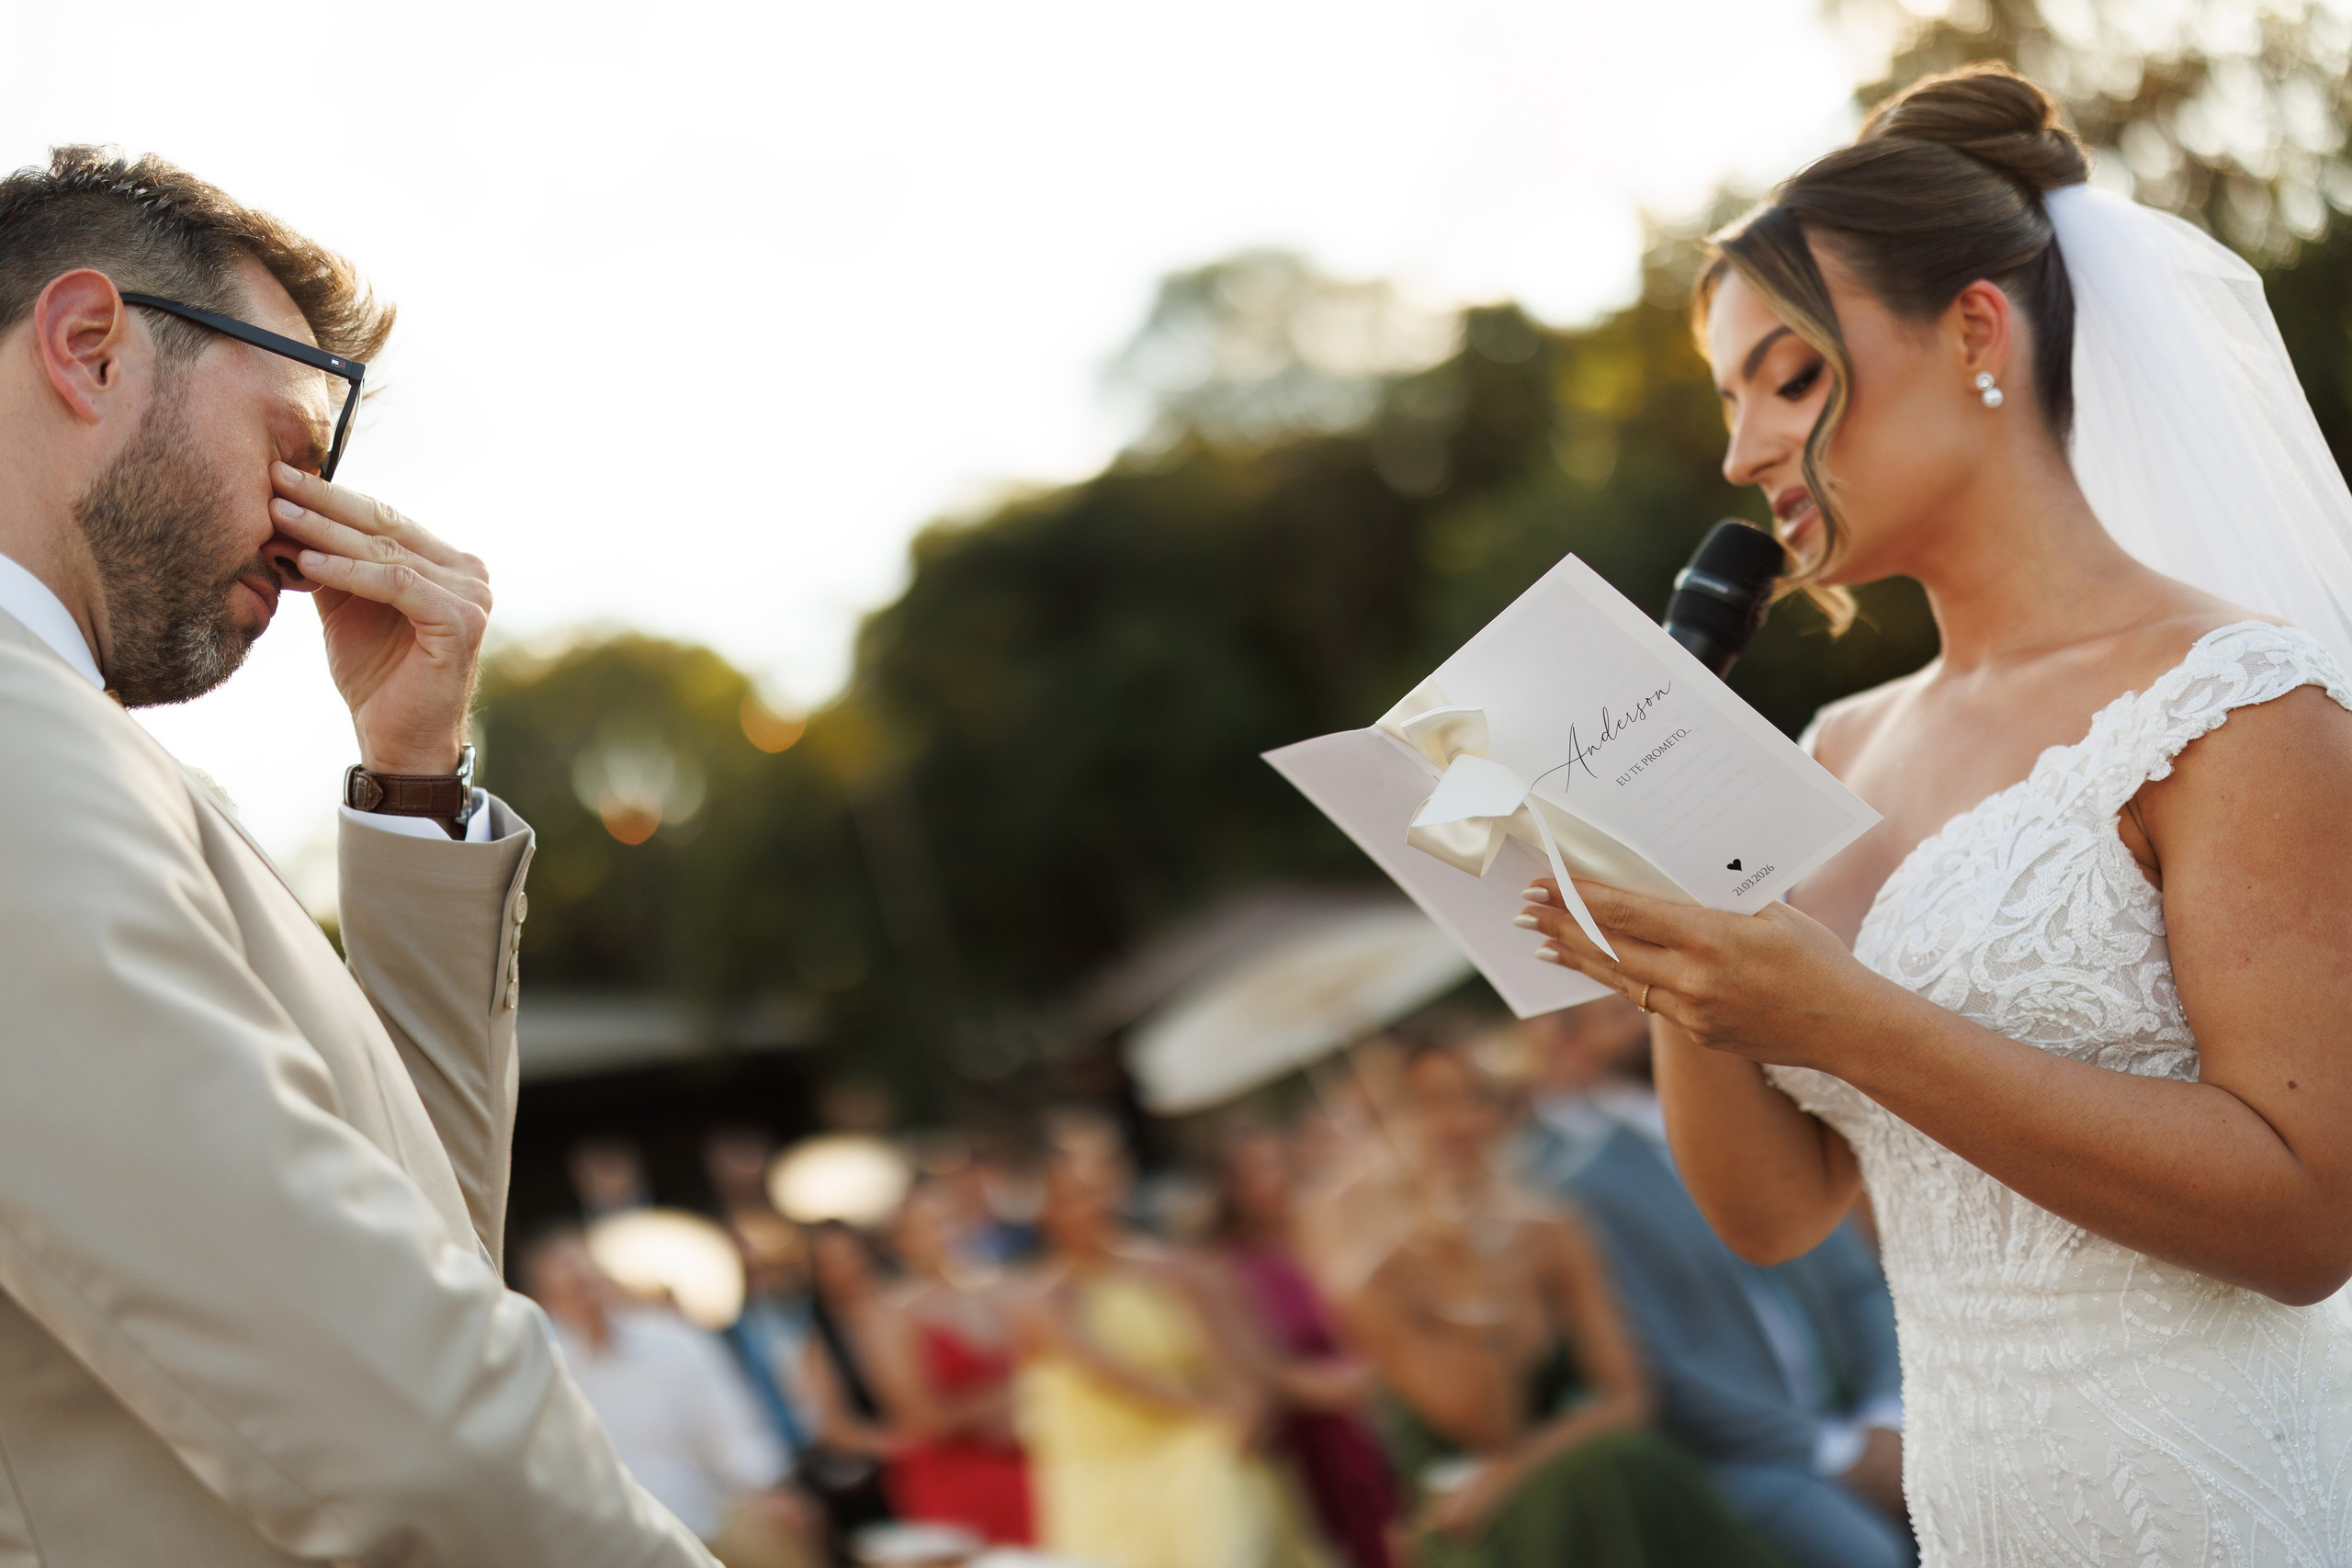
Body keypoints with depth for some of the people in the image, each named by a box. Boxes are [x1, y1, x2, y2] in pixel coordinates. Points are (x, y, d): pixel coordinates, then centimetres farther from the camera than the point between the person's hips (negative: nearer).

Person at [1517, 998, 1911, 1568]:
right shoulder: (1553, 1177, -9)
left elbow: (1858, 1285, 14)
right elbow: (1645, 1376, -14)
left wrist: (1887, 1423, -4)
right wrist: (1841, 1454, -13)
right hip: (1727, 1460, -6)